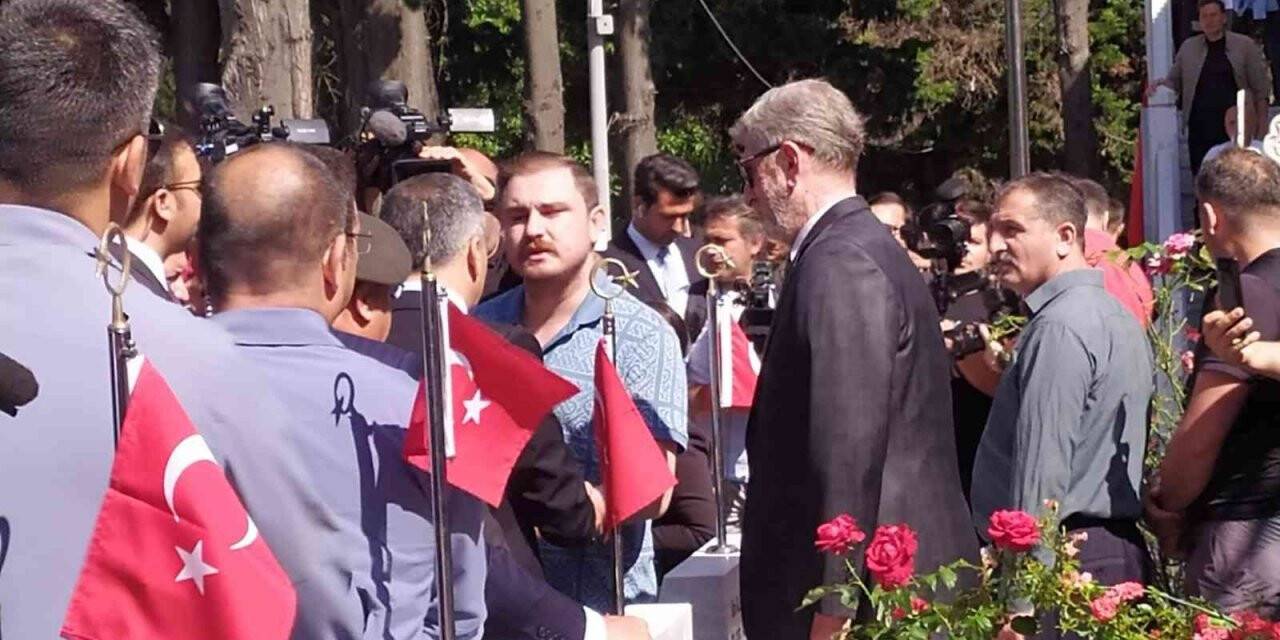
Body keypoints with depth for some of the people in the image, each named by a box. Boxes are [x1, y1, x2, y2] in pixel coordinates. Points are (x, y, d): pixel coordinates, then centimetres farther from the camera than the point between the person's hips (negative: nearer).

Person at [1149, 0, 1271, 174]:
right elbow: (1174, 82, 19)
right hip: (1199, 128, 2)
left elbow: (1261, 89, 3)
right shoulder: (1188, 47, 12)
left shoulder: (1245, 45, 4)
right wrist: (1160, 84, -4)